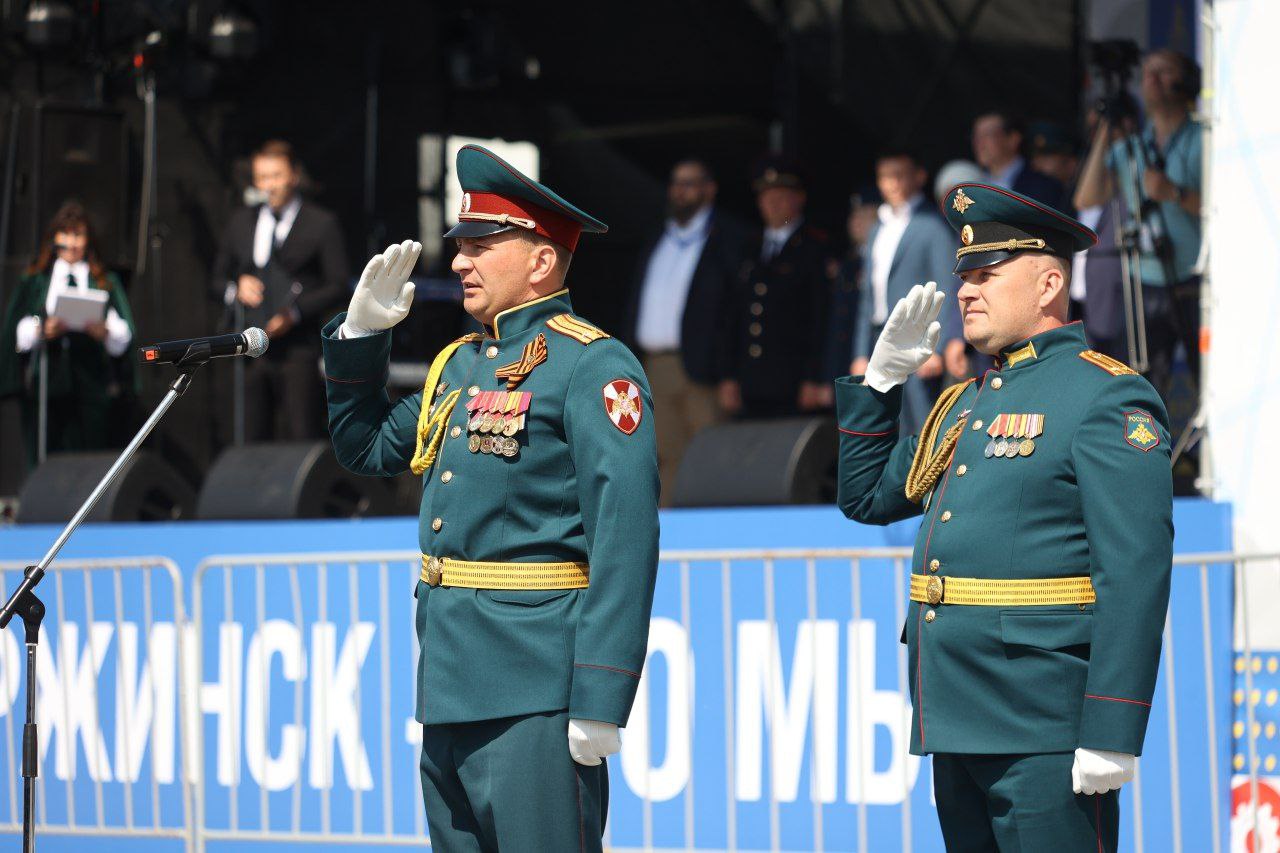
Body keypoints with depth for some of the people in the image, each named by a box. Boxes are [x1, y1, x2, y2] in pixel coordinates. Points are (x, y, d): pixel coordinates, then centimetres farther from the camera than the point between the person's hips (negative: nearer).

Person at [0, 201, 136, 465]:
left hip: (91, 381, 0)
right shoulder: (35, 282, 16)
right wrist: (41, 330, -14)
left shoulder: (106, 283, 16)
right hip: (46, 381, 0)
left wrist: (105, 331, -16)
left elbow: (124, 333, 5)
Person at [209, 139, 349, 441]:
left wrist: (295, 312, -15)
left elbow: (338, 286, -1)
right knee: (252, 440, 1)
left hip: (297, 350, -4)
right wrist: (235, 289, -4)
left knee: (301, 438, -11)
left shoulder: (322, 224, 2)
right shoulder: (241, 222, 16)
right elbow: (216, 281, 20)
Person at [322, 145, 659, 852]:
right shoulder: (458, 365, 17)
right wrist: (361, 334, 17)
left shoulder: (592, 366, -10)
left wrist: (601, 703, -23)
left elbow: (624, 534, -17)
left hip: (534, 695, -9)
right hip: (450, 687, 9)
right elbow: (367, 448, 33)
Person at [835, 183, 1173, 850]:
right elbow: (867, 498, 27)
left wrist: (1112, 738, -21)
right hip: (958, 724, 9)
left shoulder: (1107, 399, -8)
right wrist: (882, 377, 16)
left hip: (1044, 734, -8)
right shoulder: (964, 403, 19)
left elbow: (1134, 577, -15)